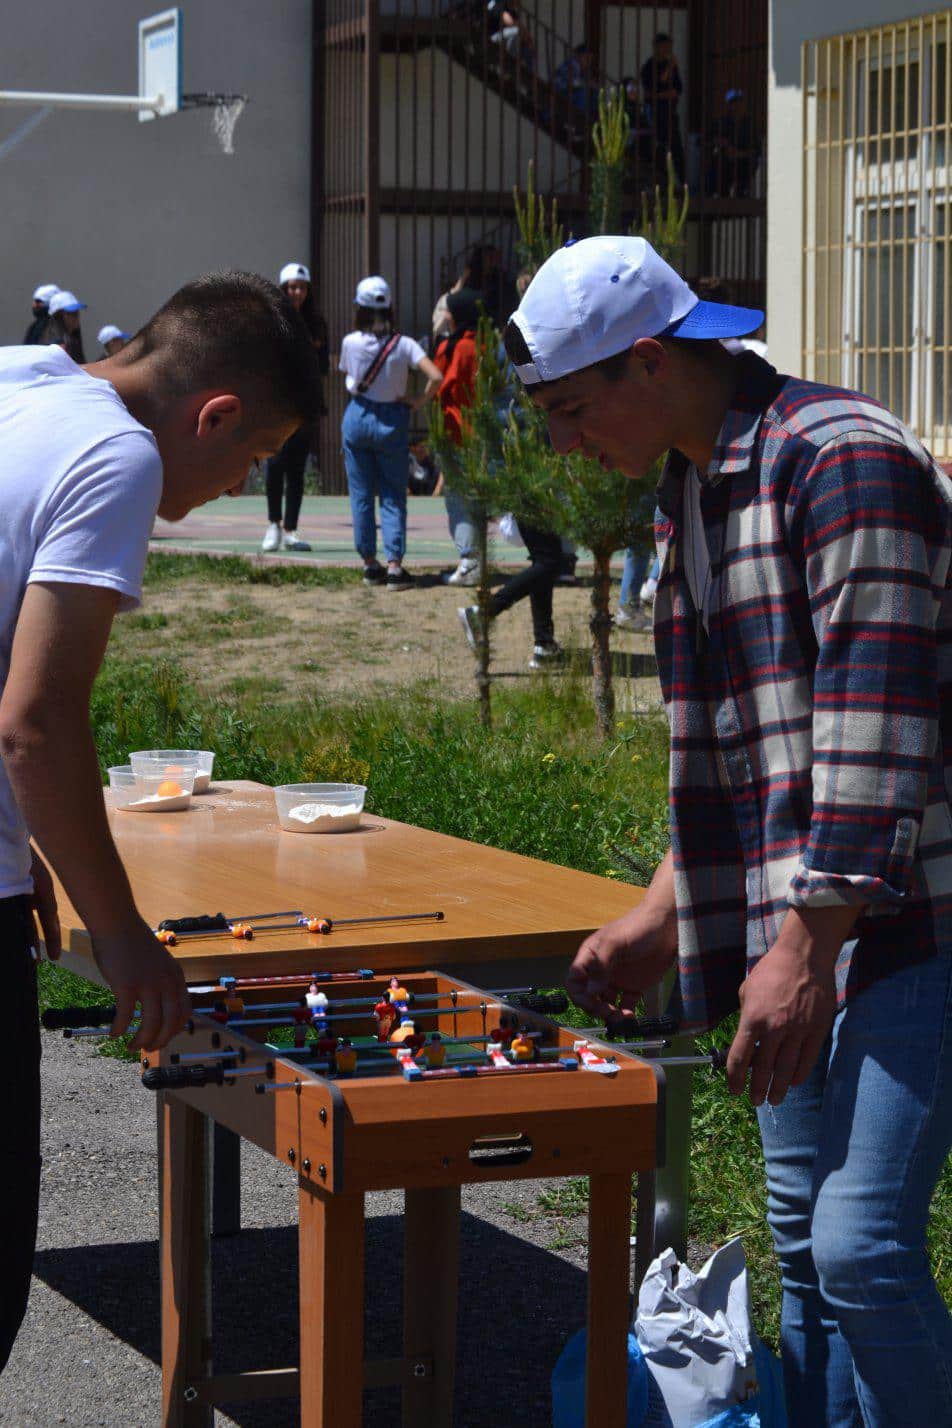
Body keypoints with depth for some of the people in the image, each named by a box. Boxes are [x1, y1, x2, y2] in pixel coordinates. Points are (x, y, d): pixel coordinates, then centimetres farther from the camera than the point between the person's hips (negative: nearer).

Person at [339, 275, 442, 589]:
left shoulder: (350, 342, -8)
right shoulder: (403, 344, -10)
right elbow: (436, 377, -19)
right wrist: (418, 402, -6)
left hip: (358, 418, 0)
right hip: (392, 421, 0)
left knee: (361, 495, 10)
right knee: (393, 496, 5)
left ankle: (370, 564, 13)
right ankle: (394, 564, -6)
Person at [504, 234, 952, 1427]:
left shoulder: (844, 458, -16)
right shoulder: (689, 490, 14)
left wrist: (806, 948, -23)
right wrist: (666, 914, 21)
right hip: (793, 916, 9)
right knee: (803, 1231, 12)